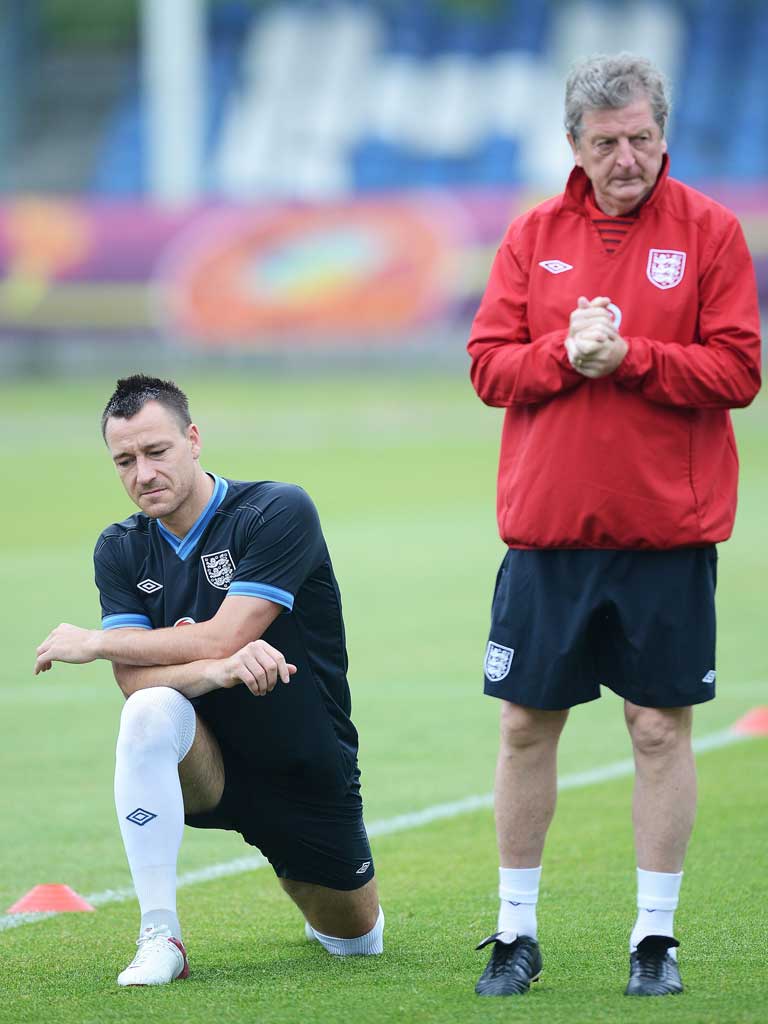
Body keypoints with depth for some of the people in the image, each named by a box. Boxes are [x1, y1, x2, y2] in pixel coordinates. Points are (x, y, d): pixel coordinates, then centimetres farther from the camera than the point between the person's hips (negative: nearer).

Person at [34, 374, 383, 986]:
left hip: (307, 773, -1)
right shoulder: (121, 552, -4)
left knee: (358, 939, 10)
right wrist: (219, 669, -37)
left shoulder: (279, 512, -18)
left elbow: (221, 638, -26)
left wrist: (93, 642, -18)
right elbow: (133, 677, -16)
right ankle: (160, 939, -30)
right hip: (205, 768, 1)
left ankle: (319, 908, 52)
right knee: (151, 711, -34)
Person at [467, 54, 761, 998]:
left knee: (661, 727, 1)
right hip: (547, 528, 2)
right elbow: (488, 366, 3)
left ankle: (656, 936, 11)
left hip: (668, 530, -2)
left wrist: (626, 355, -17)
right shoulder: (534, 237, 7)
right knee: (527, 724, 6)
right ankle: (515, 932, 17)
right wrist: (565, 354, -15)